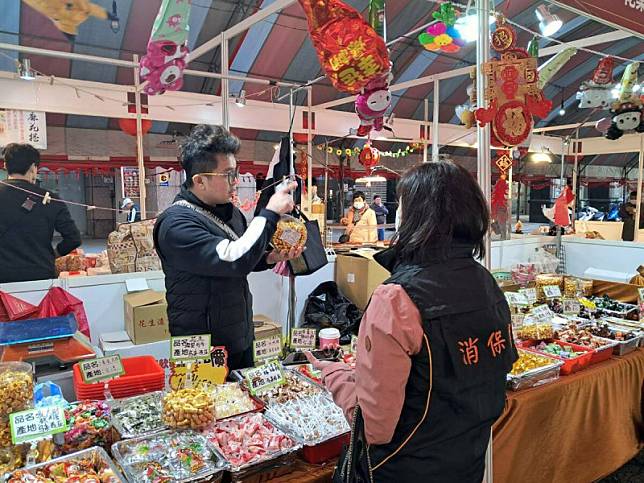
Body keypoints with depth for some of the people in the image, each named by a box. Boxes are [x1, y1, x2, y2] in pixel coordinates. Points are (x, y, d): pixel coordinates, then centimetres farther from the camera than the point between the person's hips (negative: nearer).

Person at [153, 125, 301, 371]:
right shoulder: (177, 224, -24)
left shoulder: (229, 210, 4)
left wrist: (270, 258, -3)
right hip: (204, 350, -8)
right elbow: (233, 261, -34)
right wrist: (270, 213, -24)